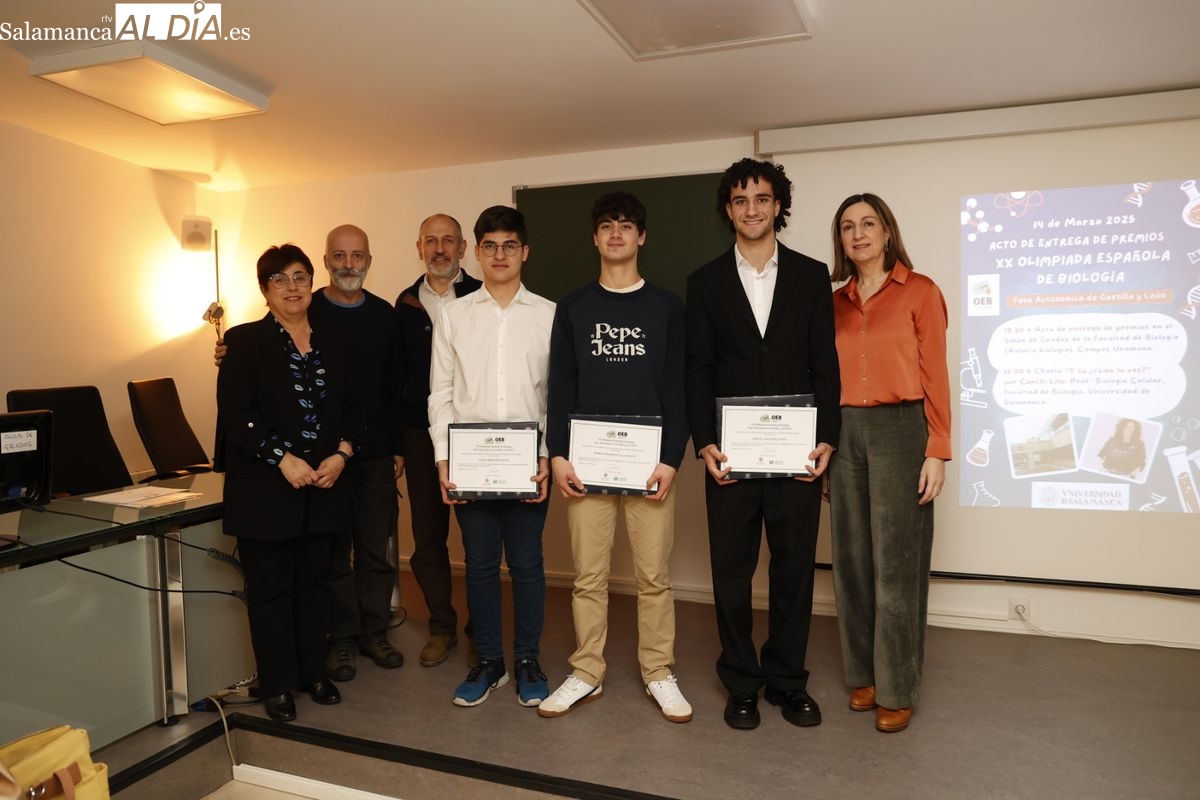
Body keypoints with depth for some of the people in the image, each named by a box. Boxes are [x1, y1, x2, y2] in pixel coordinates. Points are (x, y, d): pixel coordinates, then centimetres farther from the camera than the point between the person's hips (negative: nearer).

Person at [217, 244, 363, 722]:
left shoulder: (335, 343, 11)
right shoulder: (244, 341, -2)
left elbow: (352, 408, 10)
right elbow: (235, 414, -10)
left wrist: (342, 454, -7)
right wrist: (283, 458, -17)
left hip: (324, 485, 4)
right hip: (266, 490, -4)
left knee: (315, 583, 13)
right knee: (270, 589, 5)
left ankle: (313, 673, 28)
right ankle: (277, 686, 19)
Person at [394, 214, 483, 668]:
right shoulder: (406, 304, 10)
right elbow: (400, 372, 13)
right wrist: (395, 442, 9)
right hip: (421, 434, 4)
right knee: (427, 537, 8)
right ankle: (442, 627, 24)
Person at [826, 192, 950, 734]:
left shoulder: (920, 292, 1)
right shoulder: (835, 303, 12)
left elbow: (935, 375, -3)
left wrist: (937, 452, -8)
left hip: (900, 429, -4)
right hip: (844, 432, 4)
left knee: (896, 561, 0)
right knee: (852, 558, 9)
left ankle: (896, 689, 14)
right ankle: (863, 674, 24)